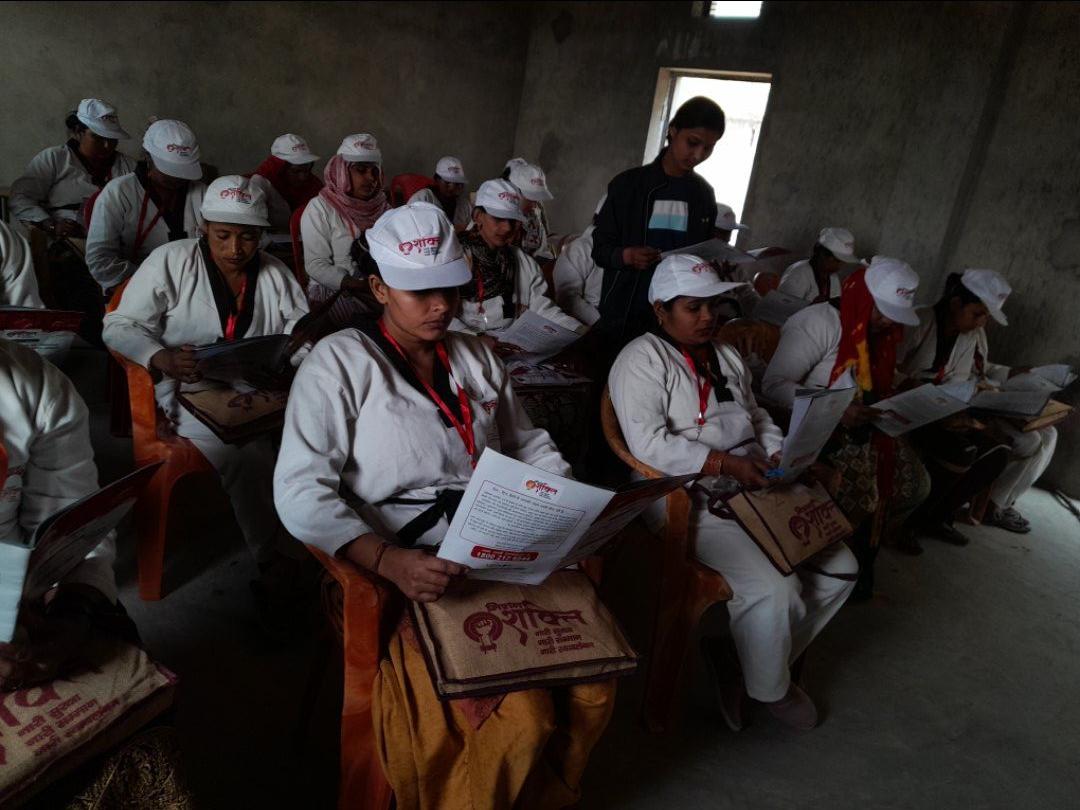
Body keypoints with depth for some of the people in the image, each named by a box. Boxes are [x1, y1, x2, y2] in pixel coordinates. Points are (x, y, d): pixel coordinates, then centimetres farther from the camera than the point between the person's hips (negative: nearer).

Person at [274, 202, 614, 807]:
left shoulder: (479, 358, 15)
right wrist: (389, 561, -28)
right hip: (415, 575, -5)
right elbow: (300, 489, -13)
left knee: (594, 687, -8)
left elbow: (531, 446, 22)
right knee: (522, 718, -21)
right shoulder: (341, 361, -4)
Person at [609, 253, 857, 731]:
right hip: (691, 502, -9)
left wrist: (780, 453, 4)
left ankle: (755, 658, 14)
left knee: (839, 566, 2)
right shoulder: (641, 360, -9)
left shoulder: (726, 356, 19)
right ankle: (770, 689, 7)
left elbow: (757, 416, 25)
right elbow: (649, 442, -20)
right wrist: (724, 463, -24)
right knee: (774, 589, -23)